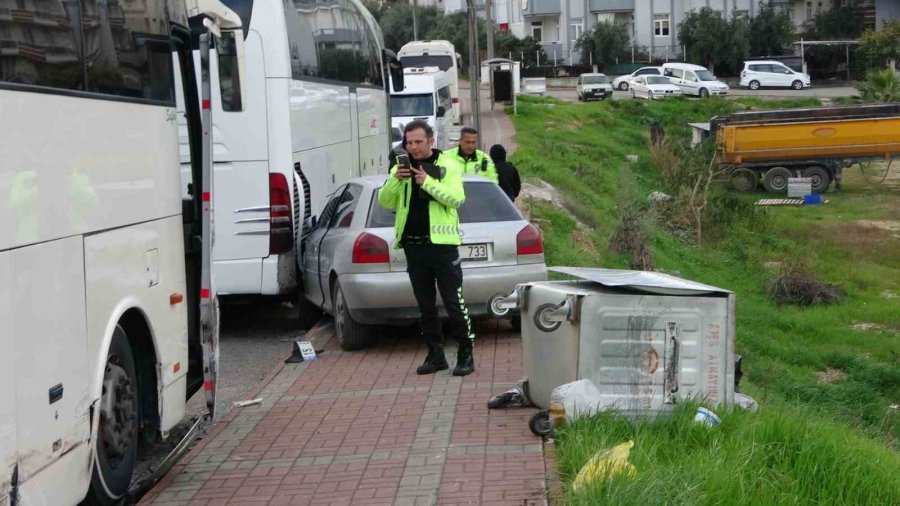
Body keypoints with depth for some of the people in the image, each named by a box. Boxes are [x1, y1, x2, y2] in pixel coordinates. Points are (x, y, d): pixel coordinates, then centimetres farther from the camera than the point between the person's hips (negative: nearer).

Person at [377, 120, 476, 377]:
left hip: (441, 243, -4)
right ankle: (435, 355, 19)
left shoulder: (448, 166, 0)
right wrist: (395, 180, -15)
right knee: (425, 305, 10)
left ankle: (466, 354, 4)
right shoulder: (401, 168, 10)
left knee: (454, 302, -4)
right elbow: (385, 202, 3)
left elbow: (456, 198, -14)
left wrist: (427, 182, -23)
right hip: (413, 245, 4)